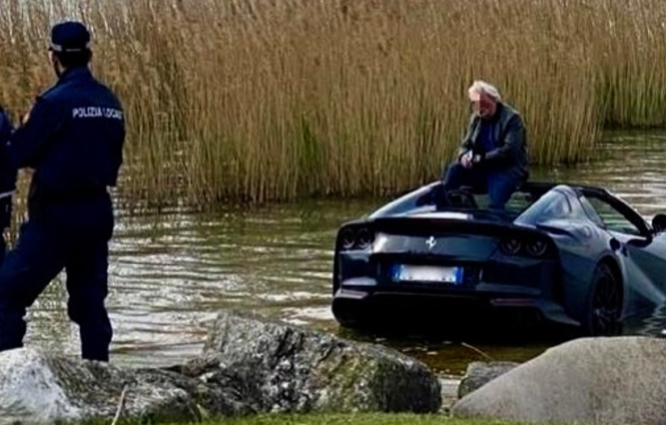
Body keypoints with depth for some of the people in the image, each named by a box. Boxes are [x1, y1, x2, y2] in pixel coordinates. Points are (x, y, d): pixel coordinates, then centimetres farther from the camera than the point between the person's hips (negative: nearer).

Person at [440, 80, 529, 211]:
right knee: (454, 170, -17)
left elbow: (510, 150, -21)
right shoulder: (476, 118, 9)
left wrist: (482, 158, -24)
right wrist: (464, 155, -15)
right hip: (484, 169, 6)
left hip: (509, 170, -6)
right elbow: (466, 144, 11)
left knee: (495, 204, -32)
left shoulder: (512, 118, -11)